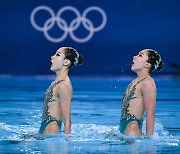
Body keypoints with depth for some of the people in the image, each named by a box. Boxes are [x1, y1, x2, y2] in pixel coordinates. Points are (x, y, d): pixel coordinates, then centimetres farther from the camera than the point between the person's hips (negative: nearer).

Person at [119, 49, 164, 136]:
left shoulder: (147, 82, -11)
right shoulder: (136, 81, 18)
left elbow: (151, 114, -15)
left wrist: (148, 138, -18)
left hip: (133, 128, -9)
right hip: (124, 128, 9)